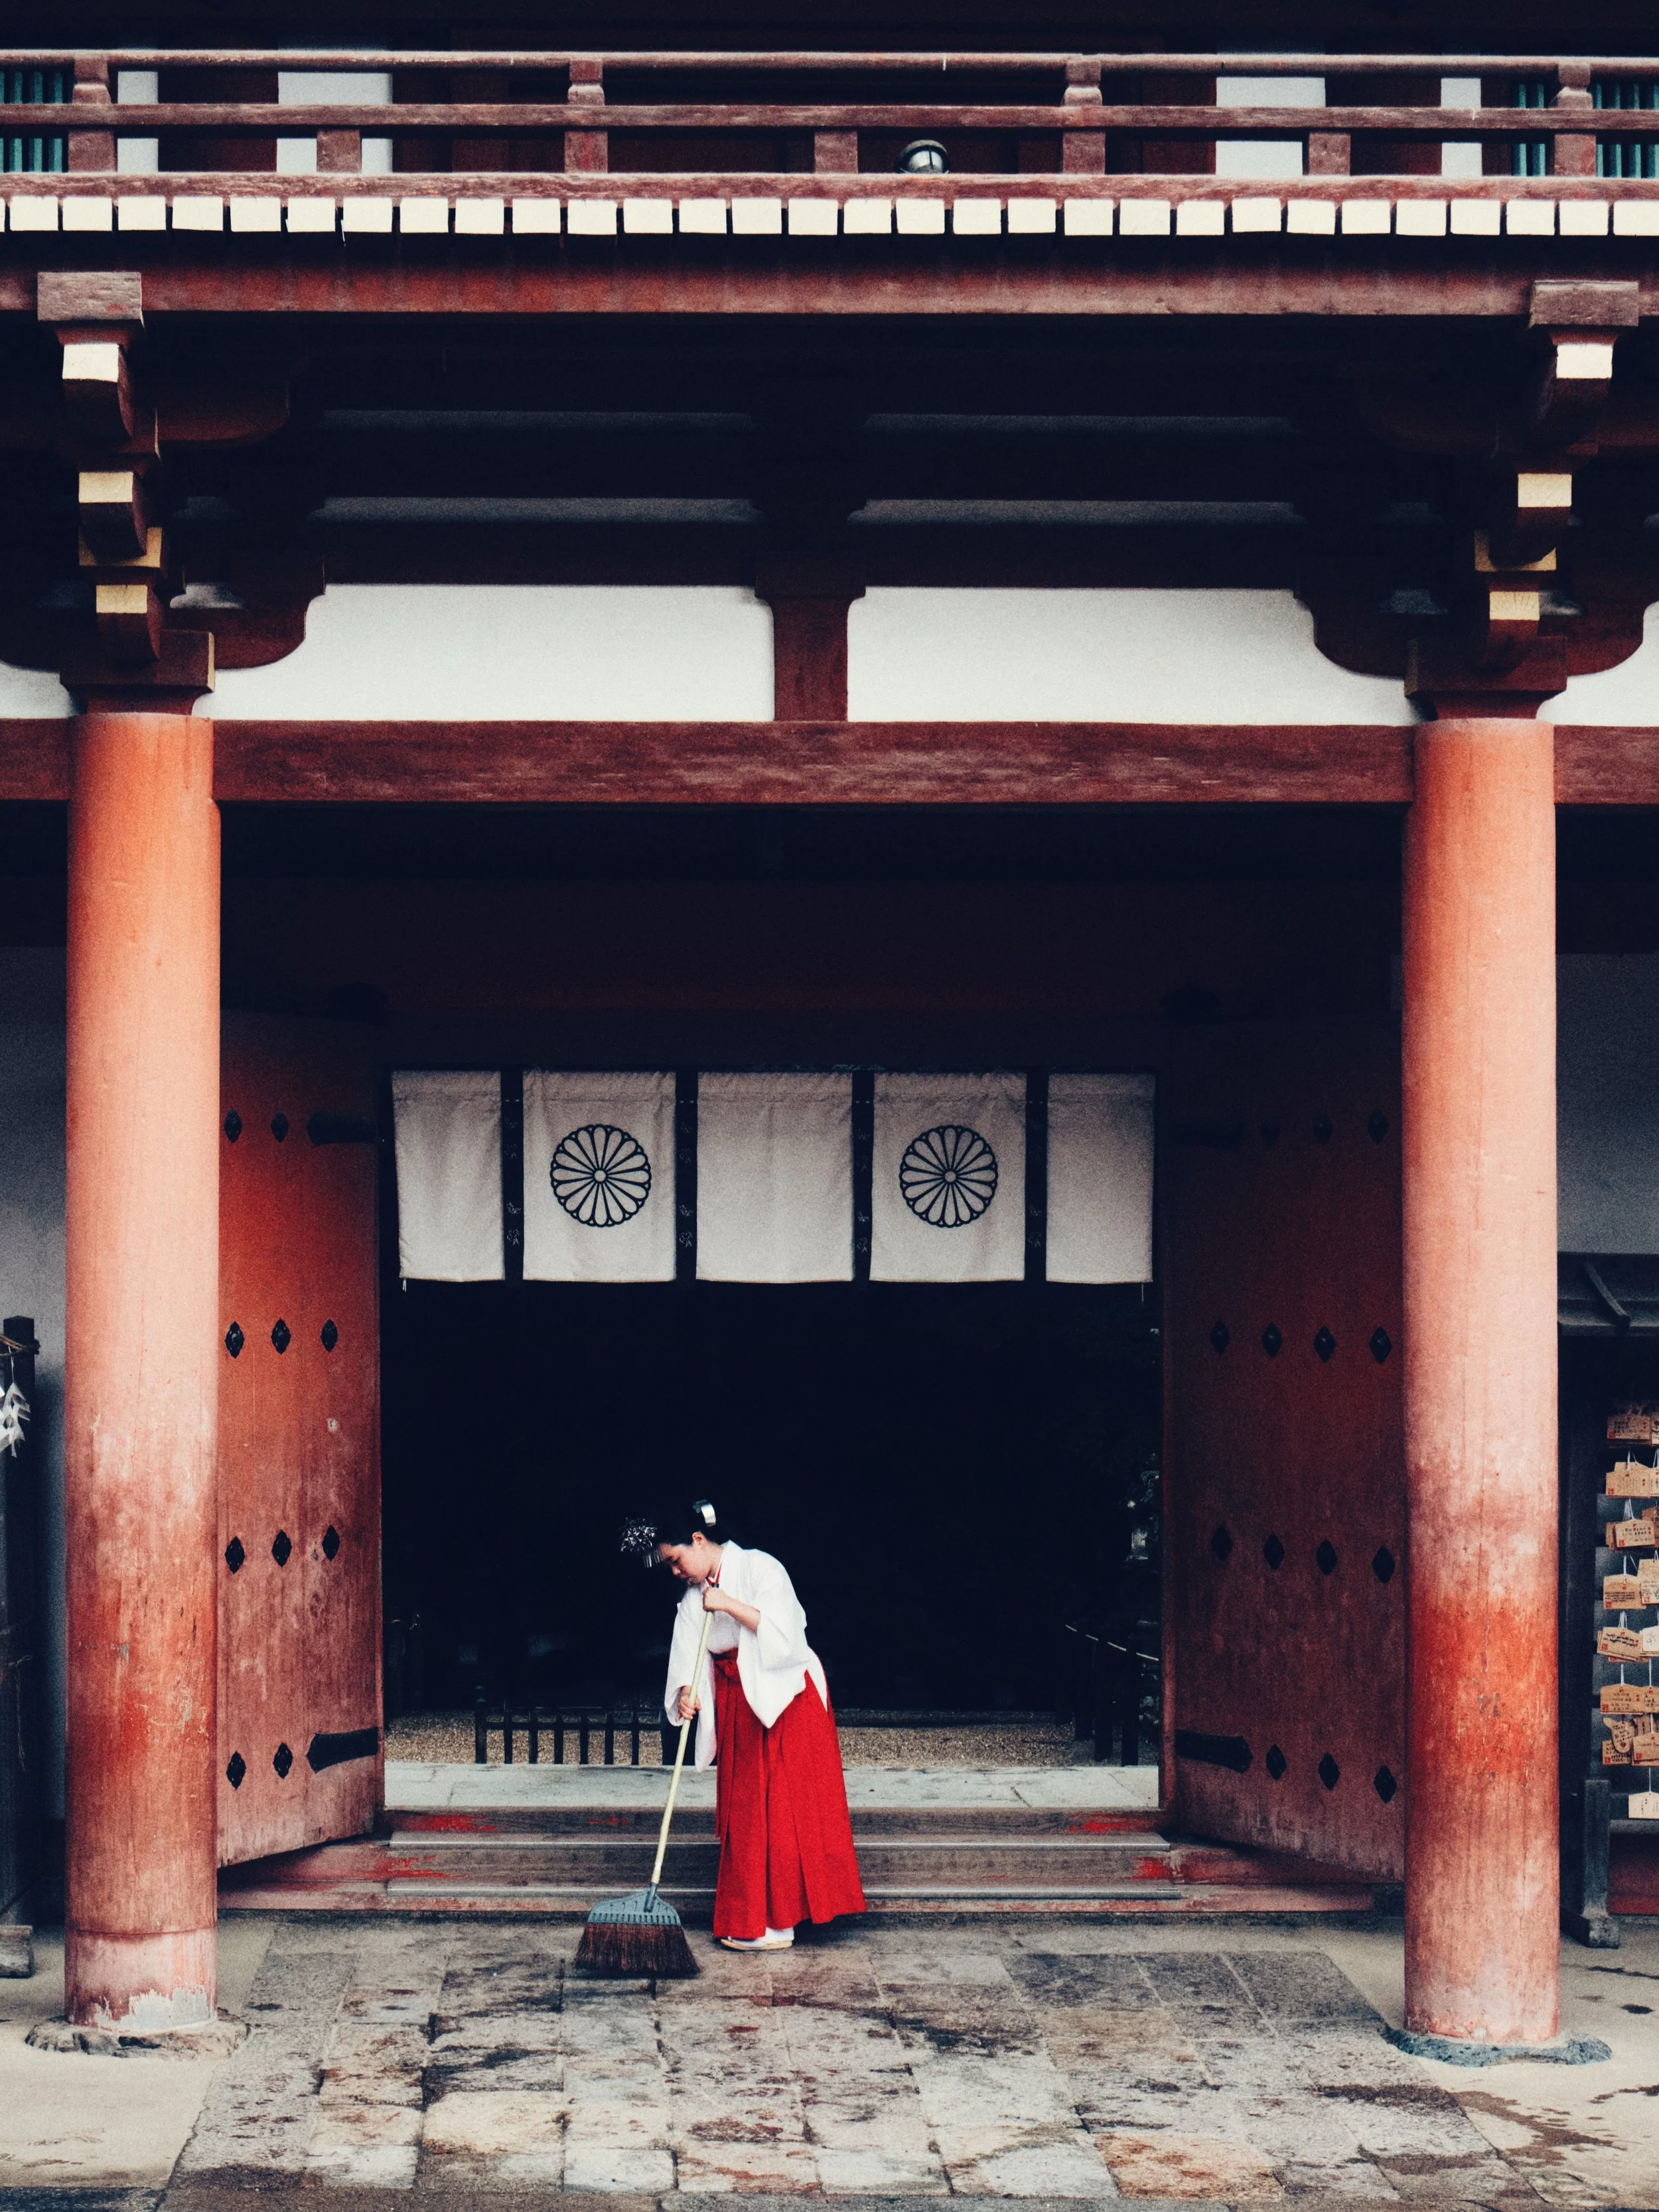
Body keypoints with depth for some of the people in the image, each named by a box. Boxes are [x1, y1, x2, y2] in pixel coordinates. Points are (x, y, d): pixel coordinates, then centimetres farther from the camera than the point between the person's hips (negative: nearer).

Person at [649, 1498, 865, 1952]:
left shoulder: (758, 1568, -13)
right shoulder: (695, 1595, 9)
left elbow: (783, 1629, -23)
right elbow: (688, 1654, 0)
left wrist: (729, 1605, -25)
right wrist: (687, 1691, -19)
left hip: (783, 1696, -8)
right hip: (735, 1704, 8)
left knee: (782, 1805, -7)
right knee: (742, 1808, 9)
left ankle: (776, 1923, -6)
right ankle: (748, 1917, 16)